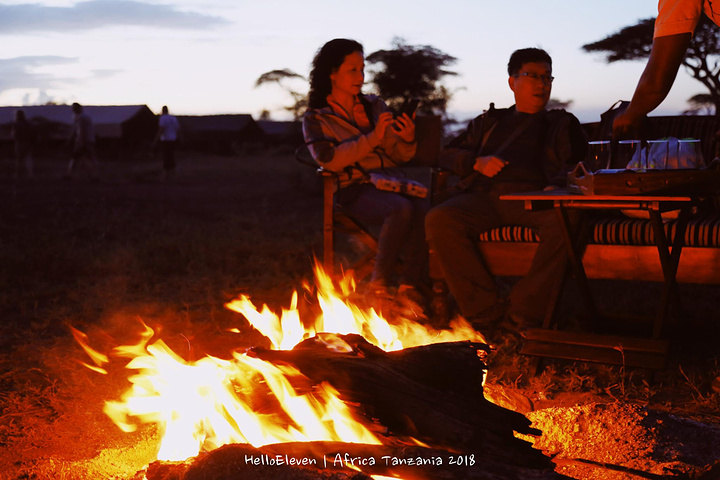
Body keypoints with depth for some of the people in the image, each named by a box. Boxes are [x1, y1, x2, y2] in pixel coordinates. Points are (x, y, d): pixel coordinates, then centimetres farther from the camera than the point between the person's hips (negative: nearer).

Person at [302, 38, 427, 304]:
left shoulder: (375, 106, 19)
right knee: (402, 209, -35)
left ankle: (408, 286, -29)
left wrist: (407, 139, -5)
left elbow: (399, 157, 19)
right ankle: (379, 284, -25)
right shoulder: (316, 119, 7)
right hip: (355, 191, -4)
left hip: (390, 182, 4)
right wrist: (373, 138, -16)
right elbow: (329, 159, -11)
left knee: (423, 210, -31)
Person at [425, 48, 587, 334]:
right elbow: (448, 154, 26)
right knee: (438, 219, -32)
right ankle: (487, 313, -32)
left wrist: (558, 185, -12)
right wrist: (477, 162, 3)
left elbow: (576, 161, 12)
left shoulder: (562, 123, 30)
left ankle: (521, 315, -33)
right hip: (484, 196, 2)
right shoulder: (488, 122, 35)